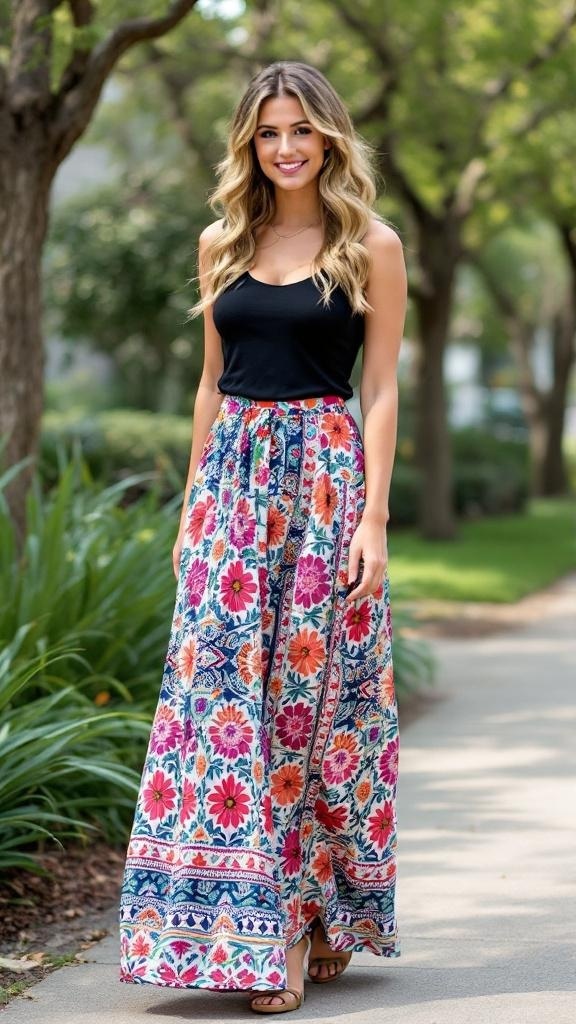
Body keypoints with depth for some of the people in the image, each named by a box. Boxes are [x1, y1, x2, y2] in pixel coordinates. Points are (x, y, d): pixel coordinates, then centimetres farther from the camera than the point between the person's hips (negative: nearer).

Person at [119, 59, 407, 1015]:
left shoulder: (372, 246, 1)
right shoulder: (222, 243, 11)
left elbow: (383, 388, -2)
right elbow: (213, 380, 16)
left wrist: (374, 517, -10)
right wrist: (193, 501, 11)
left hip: (327, 475, -3)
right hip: (232, 477, 4)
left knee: (317, 691, -1)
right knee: (221, 690, -3)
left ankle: (322, 913, 12)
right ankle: (245, 925, 4)